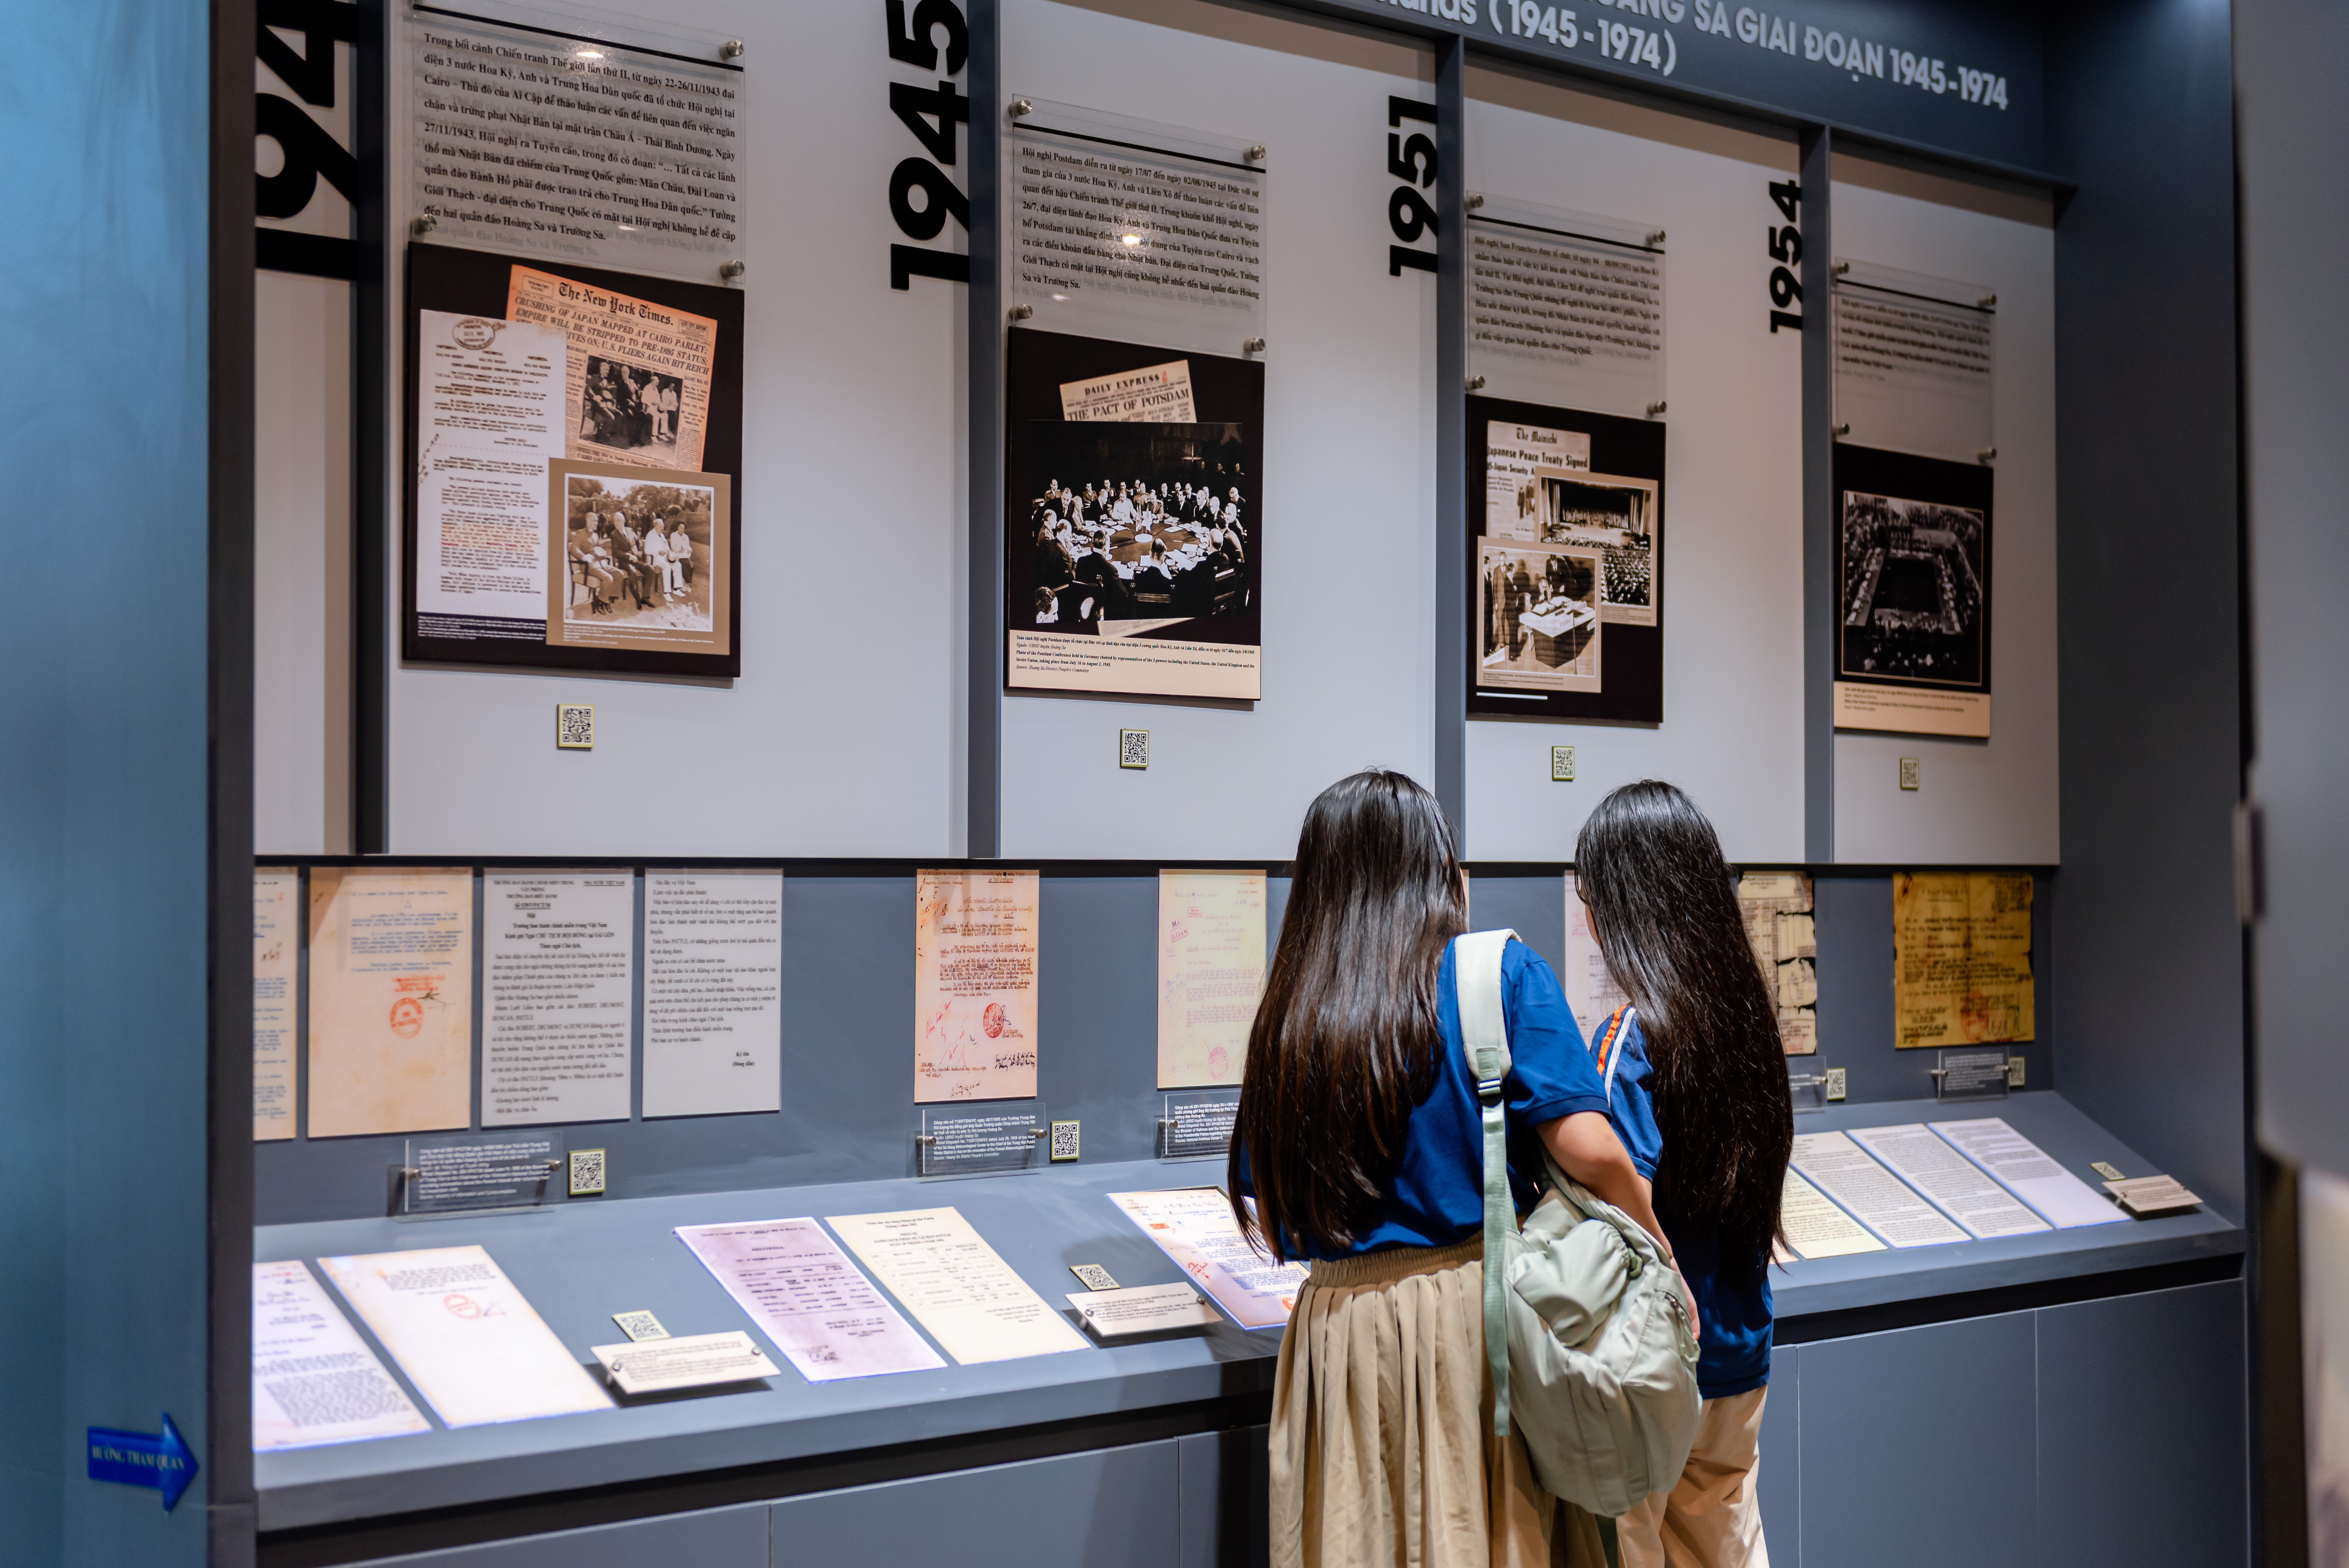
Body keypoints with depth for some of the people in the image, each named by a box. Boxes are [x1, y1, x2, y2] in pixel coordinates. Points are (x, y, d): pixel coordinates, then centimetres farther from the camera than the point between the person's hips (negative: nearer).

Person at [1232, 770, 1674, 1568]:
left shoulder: (1290, 1013, 5)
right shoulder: (1502, 973, -4)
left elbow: (1270, 1223, 9)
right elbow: (1588, 1148, -12)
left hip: (1344, 1324, 3)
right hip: (1485, 1306, -3)